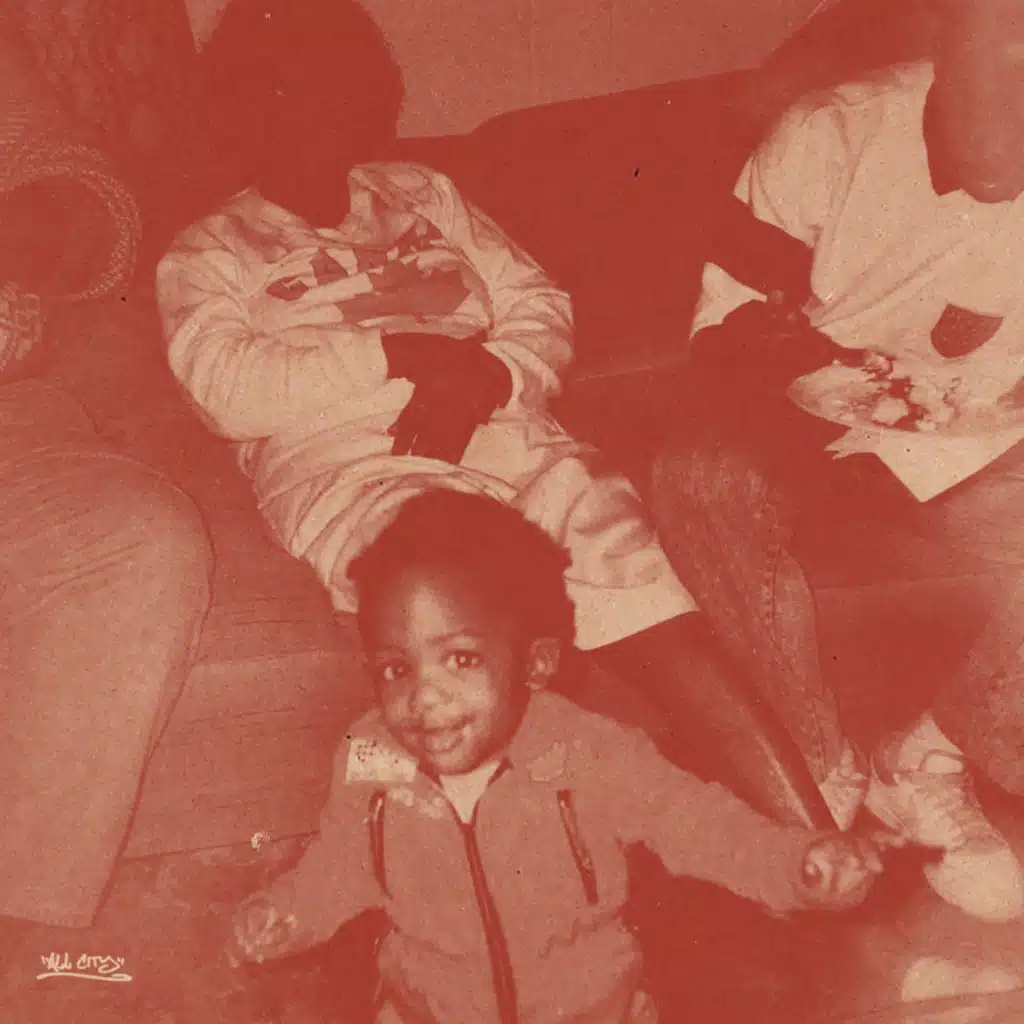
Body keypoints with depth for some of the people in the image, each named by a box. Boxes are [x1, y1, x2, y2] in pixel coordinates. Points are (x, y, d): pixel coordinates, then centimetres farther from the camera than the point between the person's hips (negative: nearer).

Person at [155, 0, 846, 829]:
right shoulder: (207, 254, 18)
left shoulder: (421, 195, 28)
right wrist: (402, 355, -8)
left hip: (505, 436, 3)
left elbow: (542, 308, 18)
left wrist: (481, 378, -5)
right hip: (348, 471, -3)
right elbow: (231, 391, -2)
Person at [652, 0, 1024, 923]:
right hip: (811, 443, -1)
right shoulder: (833, 140, -14)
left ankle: (931, 759, -3)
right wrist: (762, 345, -33)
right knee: (705, 475, -33)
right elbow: (715, 346, -10)